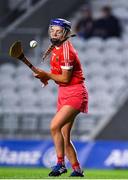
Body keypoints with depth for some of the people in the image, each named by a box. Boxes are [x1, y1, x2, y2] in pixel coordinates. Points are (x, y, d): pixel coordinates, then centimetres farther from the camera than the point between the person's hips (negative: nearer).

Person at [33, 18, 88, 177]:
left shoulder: (66, 50, -18)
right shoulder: (55, 48, 9)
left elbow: (65, 78, -18)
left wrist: (47, 75, -11)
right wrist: (46, 76, 6)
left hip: (75, 94, -9)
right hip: (63, 93, 9)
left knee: (54, 126, -22)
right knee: (65, 137, 7)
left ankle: (60, 163, -16)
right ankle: (77, 169, 16)